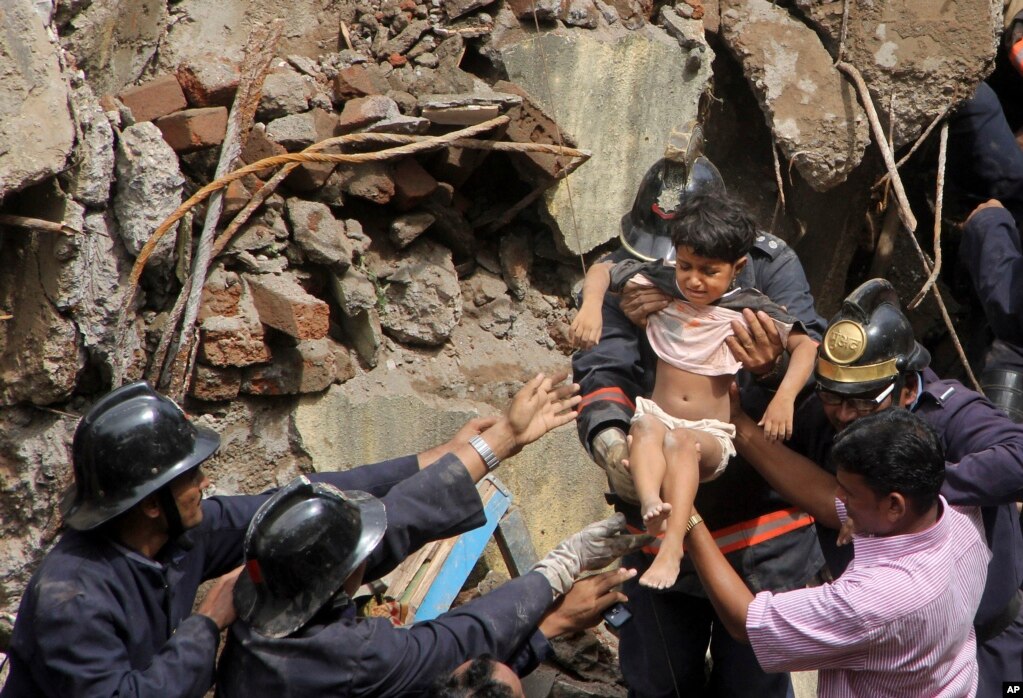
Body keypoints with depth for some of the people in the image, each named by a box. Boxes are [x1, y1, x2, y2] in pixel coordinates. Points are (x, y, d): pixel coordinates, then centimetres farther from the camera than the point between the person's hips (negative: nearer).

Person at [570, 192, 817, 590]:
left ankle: (672, 546, -49)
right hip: (658, 415, 2)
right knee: (647, 428, -34)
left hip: (711, 435, -2)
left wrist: (784, 397, -22)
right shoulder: (660, 284, 5)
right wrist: (591, 306, -5)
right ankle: (651, 507, -59)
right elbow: (602, 271, 16)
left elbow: (806, 344, -7)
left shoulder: (749, 310, -4)